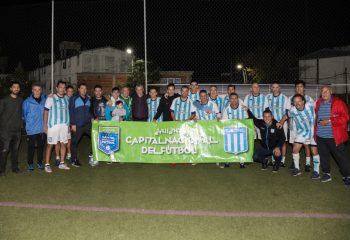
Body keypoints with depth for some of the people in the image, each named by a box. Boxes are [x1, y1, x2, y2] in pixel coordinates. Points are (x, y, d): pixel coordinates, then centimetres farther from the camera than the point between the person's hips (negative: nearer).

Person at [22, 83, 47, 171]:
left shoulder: (45, 100, 2)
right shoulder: (27, 102, -6)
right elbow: (23, 115, 3)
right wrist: (29, 123, 8)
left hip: (43, 129, 3)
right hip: (32, 130, -3)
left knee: (41, 146, 12)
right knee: (31, 147, 4)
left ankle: (40, 163, 26)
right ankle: (30, 164, 19)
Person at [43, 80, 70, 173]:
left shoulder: (66, 98, 11)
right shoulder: (51, 98, -3)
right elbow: (46, 112, -3)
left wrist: (68, 124, 10)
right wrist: (45, 125, -7)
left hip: (64, 125, 5)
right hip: (53, 125, -5)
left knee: (64, 144, 7)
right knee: (50, 144, -1)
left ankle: (62, 163, 19)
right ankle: (47, 164, 8)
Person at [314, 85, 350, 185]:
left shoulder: (338, 103, -6)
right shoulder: (318, 103, 9)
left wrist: (329, 121, -18)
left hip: (334, 136, -5)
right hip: (320, 136, 5)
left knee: (340, 156, 4)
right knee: (324, 155, 13)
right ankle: (326, 173, 28)